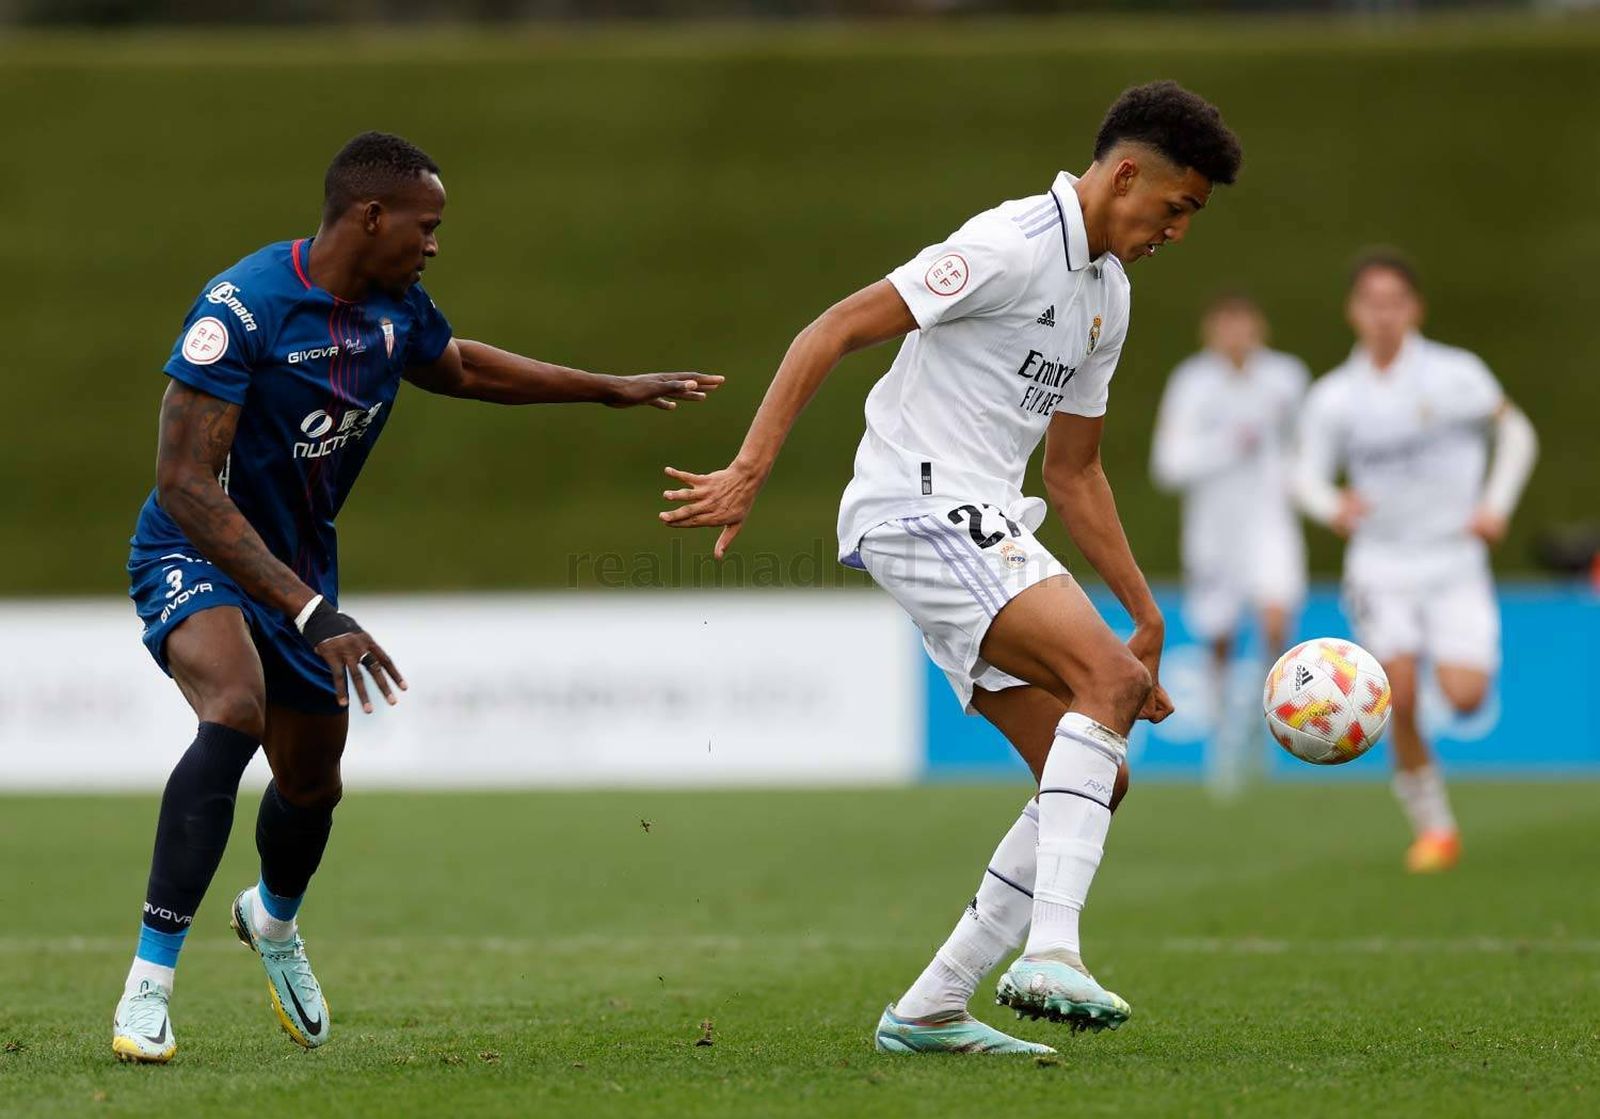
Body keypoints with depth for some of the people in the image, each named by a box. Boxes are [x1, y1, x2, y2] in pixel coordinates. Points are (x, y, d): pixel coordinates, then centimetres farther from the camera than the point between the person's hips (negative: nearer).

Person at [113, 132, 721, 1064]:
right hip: (197, 557, -7)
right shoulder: (242, 307, -28)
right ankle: (148, 985, -32)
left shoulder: (395, 307, -5)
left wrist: (616, 390, 24)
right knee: (236, 709, -34)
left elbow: (460, 366, 20)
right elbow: (184, 480, -32)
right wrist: (312, 611, -38)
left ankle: (273, 920, 55)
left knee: (313, 783, 17)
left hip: (302, 561, 7)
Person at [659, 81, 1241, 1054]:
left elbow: (1074, 473, 26)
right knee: (1109, 679, -27)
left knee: (1093, 777, 4)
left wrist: (1147, 613, 23)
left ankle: (931, 1008, 8)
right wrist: (749, 474, -22)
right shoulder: (1014, 245, -13)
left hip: (987, 527, 10)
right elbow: (835, 332, -16)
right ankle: (1050, 955, -34)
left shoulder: (1108, 296, 17)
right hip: (920, 509, -10)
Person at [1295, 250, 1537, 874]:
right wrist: (1331, 507, -24)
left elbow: (1515, 431, 10)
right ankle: (1432, 826, 1)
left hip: (1454, 565, 0)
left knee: (1464, 696, -14)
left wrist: (1497, 505, -3)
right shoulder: (1333, 397, 0)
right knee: (1399, 696, -16)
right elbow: (1308, 475, 0)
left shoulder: (1455, 374, -3)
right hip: (1380, 569, 0)